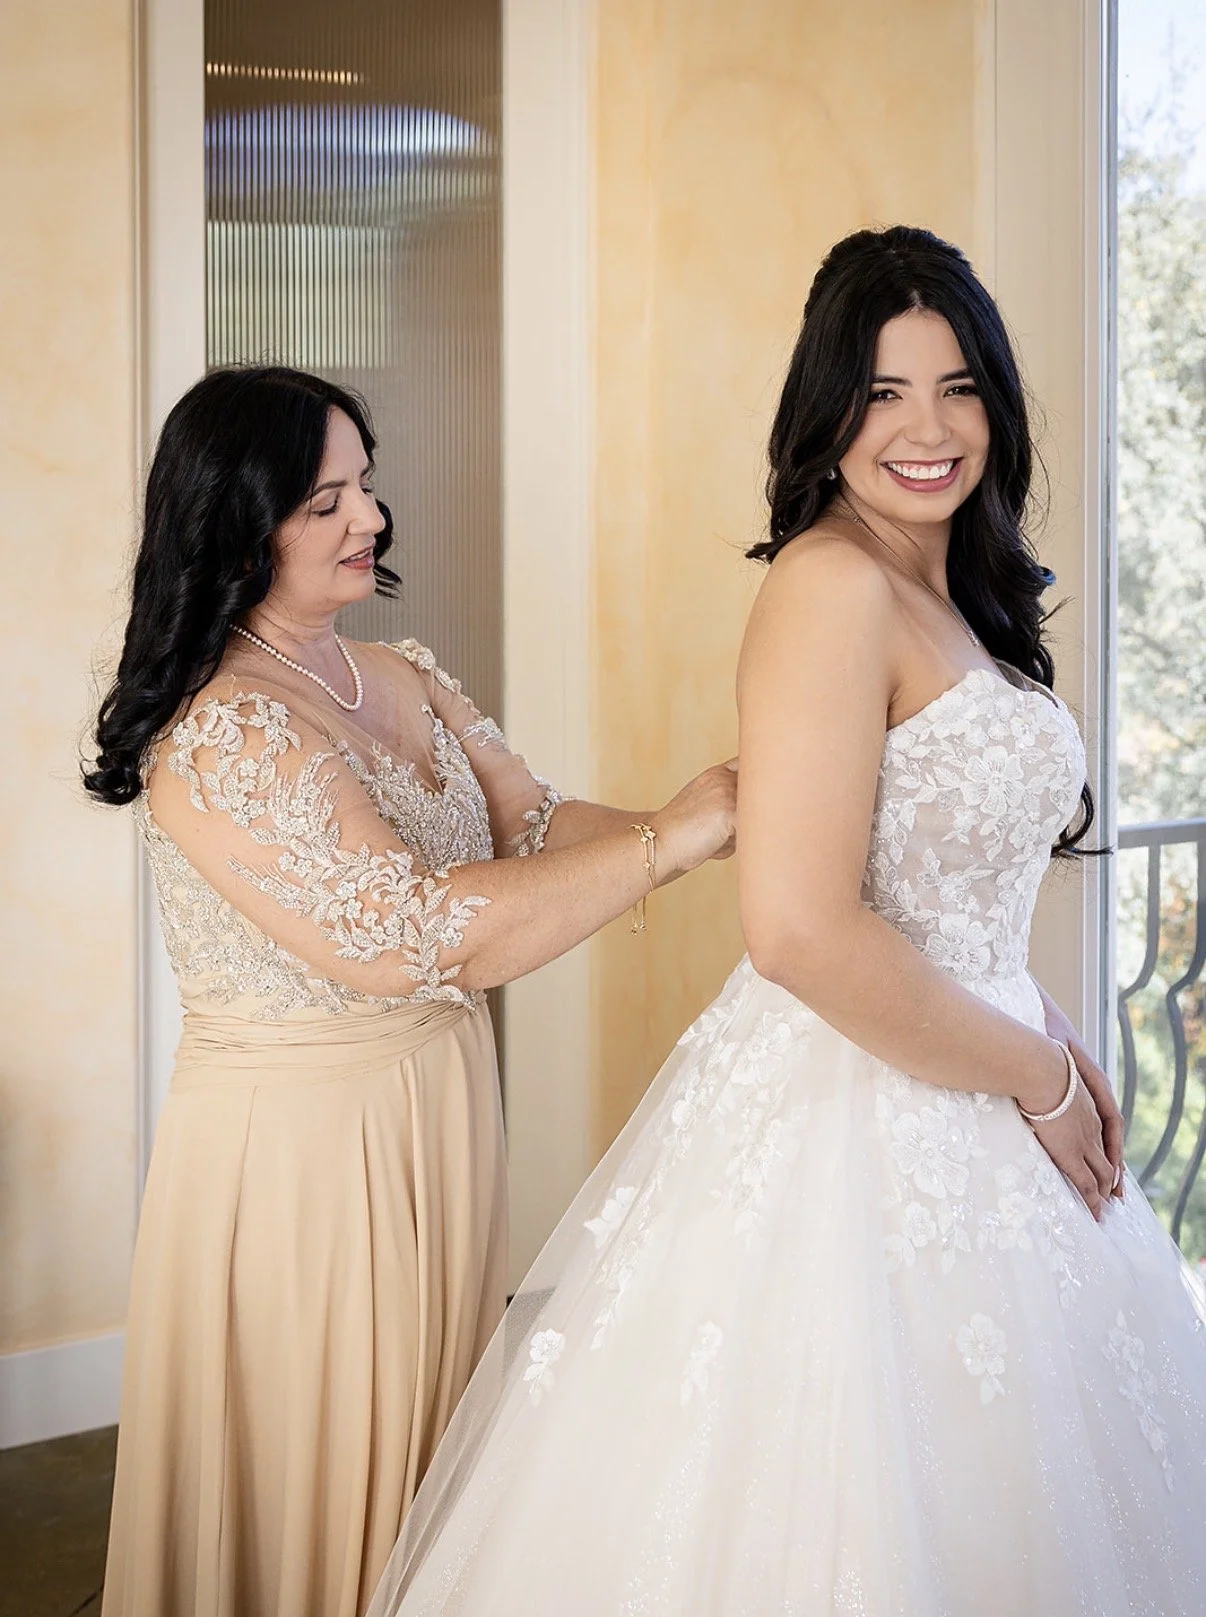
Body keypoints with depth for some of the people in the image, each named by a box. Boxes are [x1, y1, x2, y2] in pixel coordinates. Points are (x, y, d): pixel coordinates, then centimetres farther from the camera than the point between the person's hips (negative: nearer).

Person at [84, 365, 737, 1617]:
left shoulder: (404, 680, 7)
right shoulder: (217, 734, -21)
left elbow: (539, 825, 3)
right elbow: (416, 937, -28)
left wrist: (712, 823, -15)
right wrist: (665, 844, -24)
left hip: (439, 1106, 8)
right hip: (294, 1142, -8)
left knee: (431, 1459, 19)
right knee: (314, 1479, 7)